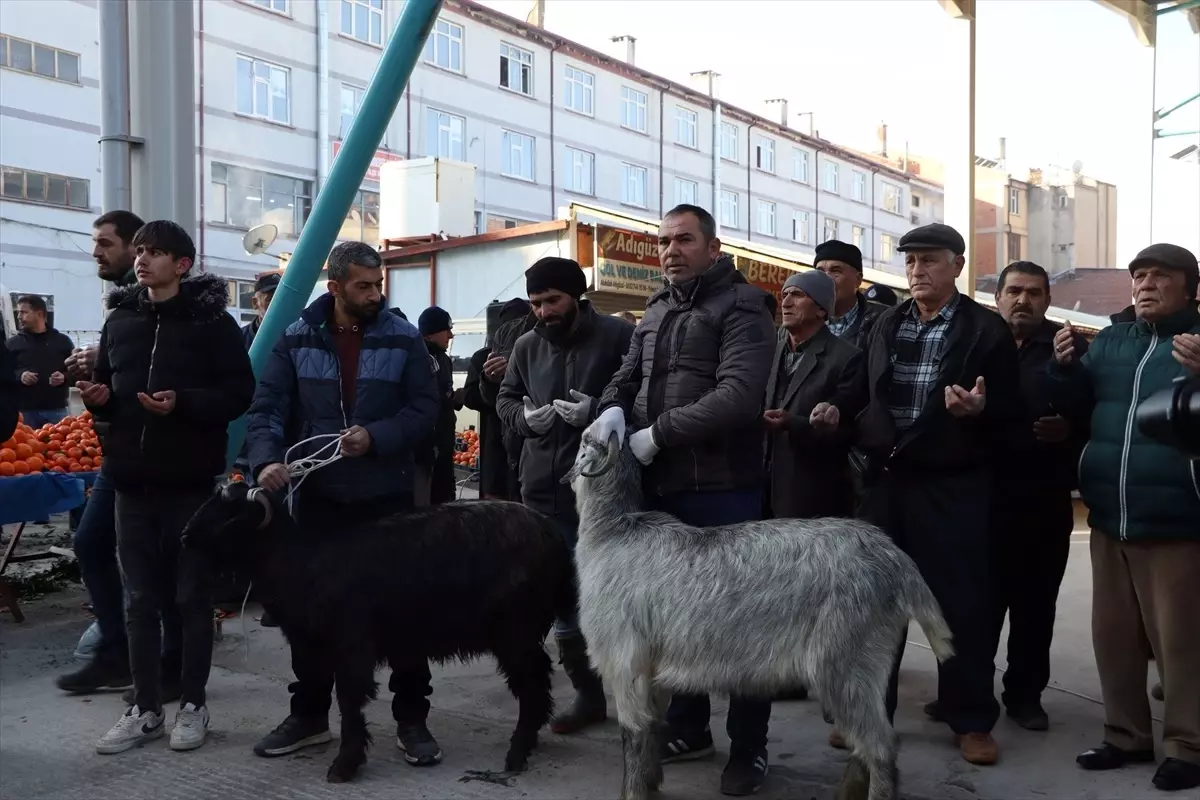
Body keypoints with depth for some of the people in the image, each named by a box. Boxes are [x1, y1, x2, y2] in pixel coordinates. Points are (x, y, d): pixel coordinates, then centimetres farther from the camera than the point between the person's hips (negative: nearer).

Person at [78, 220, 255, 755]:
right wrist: (99, 398, -3)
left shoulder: (211, 320, -4)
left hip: (191, 480, -4)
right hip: (132, 479, 5)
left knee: (192, 595, 5)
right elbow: (107, 391, 19)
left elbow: (240, 392, -9)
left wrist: (183, 403, -22)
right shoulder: (119, 320, 10)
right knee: (139, 598, 10)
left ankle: (193, 706, 18)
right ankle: (145, 709, 21)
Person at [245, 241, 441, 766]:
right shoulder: (296, 340, 0)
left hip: (387, 494, -1)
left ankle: (411, 719, 17)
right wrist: (266, 459, -21)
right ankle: (309, 714, 28)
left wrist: (375, 437, -20)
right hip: (318, 495, 2)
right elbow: (266, 408, -3)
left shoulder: (403, 338, -3)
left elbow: (424, 409, -4)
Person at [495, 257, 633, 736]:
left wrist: (596, 412, -19)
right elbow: (505, 399, 21)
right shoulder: (527, 346, 11)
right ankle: (587, 692, 25)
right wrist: (524, 417, -1)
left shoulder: (618, 336, -5)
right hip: (543, 487, 6)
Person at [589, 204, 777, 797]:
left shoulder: (741, 307, -8)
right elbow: (627, 376, 17)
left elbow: (739, 395, -21)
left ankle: (749, 746, 14)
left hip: (722, 488, -7)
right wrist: (614, 409, -7)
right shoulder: (656, 311, 17)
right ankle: (687, 727, 32)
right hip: (661, 486, 8)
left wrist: (659, 432, -19)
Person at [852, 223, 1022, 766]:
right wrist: (861, 435, 0)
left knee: (962, 603, 3)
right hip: (886, 479, 5)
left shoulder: (986, 329, -2)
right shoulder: (886, 325, 12)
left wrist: (979, 408, -24)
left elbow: (1011, 412, -4)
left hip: (953, 484, -4)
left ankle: (971, 719, 18)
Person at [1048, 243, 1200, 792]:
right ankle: (1127, 735, 27)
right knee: (1114, 634, 13)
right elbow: (1079, 409, 15)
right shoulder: (1111, 339, 13)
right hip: (1110, 516, 6)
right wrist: (1064, 367, -3)